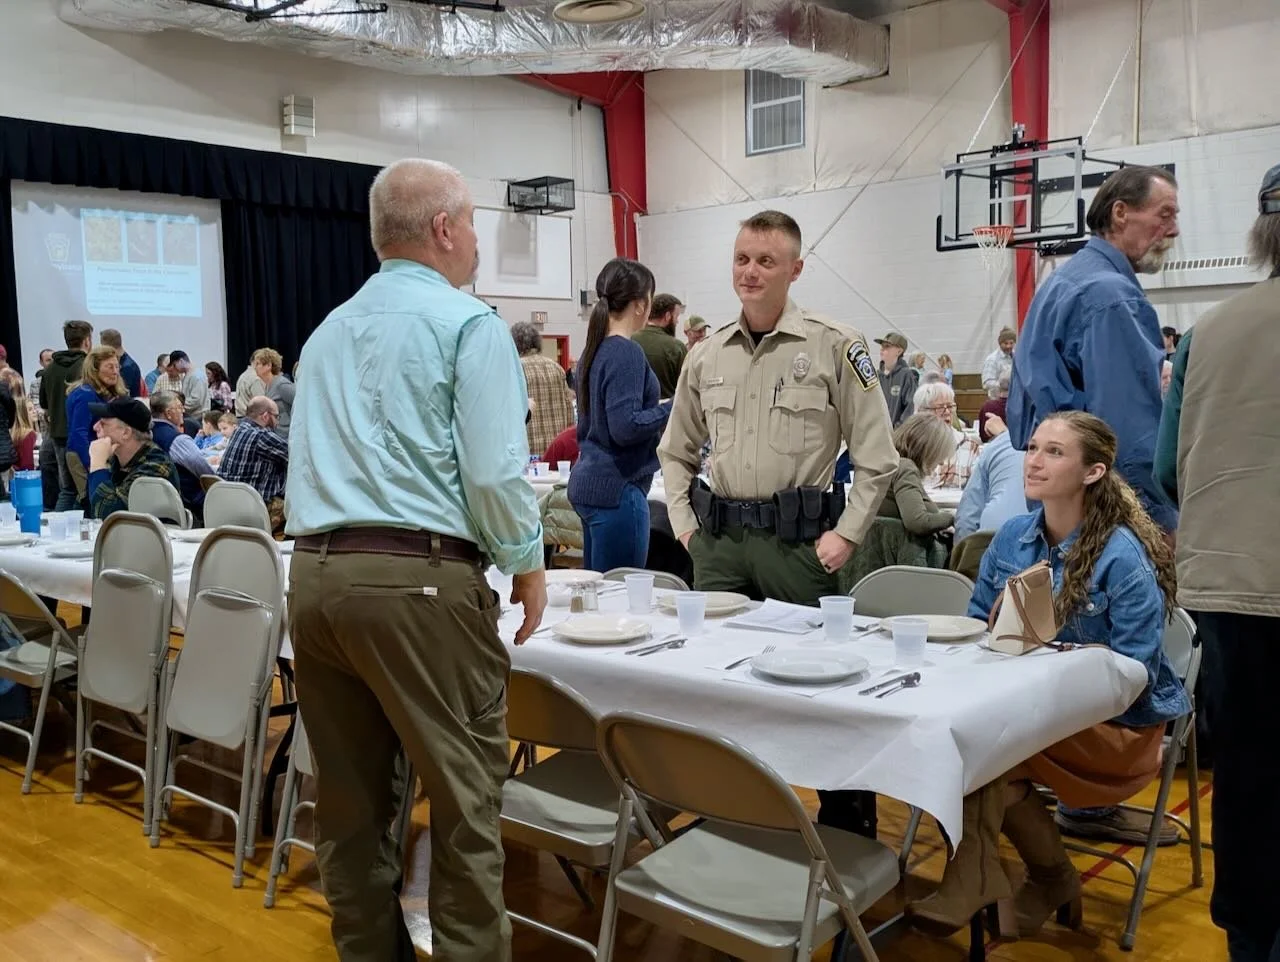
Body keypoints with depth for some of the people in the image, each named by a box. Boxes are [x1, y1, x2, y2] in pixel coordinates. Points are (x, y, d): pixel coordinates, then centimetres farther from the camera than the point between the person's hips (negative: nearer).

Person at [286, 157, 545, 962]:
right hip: (419, 578, -7)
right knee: (465, 797, 2)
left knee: (350, 796, 14)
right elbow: (494, 469, -10)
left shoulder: (328, 331, 19)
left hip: (314, 572, 7)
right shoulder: (469, 323, -3)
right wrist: (527, 564, 3)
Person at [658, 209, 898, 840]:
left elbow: (876, 455, -3)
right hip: (717, 539, 5)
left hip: (797, 539, -4)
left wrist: (847, 534, -8)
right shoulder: (707, 355, 10)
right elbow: (675, 451, 21)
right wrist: (683, 520, 9)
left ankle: (848, 827, 16)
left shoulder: (834, 348, -4)